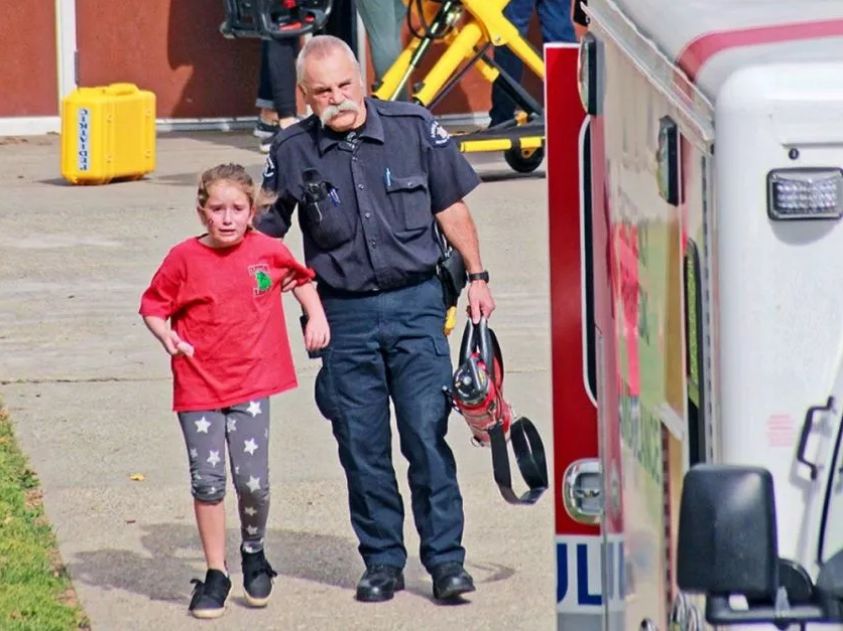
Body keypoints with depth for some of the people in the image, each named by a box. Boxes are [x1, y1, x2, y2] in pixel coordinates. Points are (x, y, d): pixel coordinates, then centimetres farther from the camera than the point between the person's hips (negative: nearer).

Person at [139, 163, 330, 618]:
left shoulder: (268, 252, -2)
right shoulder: (185, 258, -7)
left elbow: (300, 278, 19)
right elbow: (153, 306, 2)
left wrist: (316, 317, 7)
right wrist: (167, 336, -16)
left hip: (250, 385, 1)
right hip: (198, 388, 0)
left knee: (253, 481, -4)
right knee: (207, 481, 0)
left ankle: (254, 554, 24)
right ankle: (215, 576, 13)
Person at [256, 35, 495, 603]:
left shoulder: (415, 128, -1)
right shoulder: (293, 153, -1)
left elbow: (451, 207, 8)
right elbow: (264, 235, 9)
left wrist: (478, 277, 7)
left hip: (416, 304, -1)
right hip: (345, 315, 1)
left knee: (427, 434, -6)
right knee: (362, 446, 4)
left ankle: (446, 559, -1)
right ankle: (383, 562, 15)